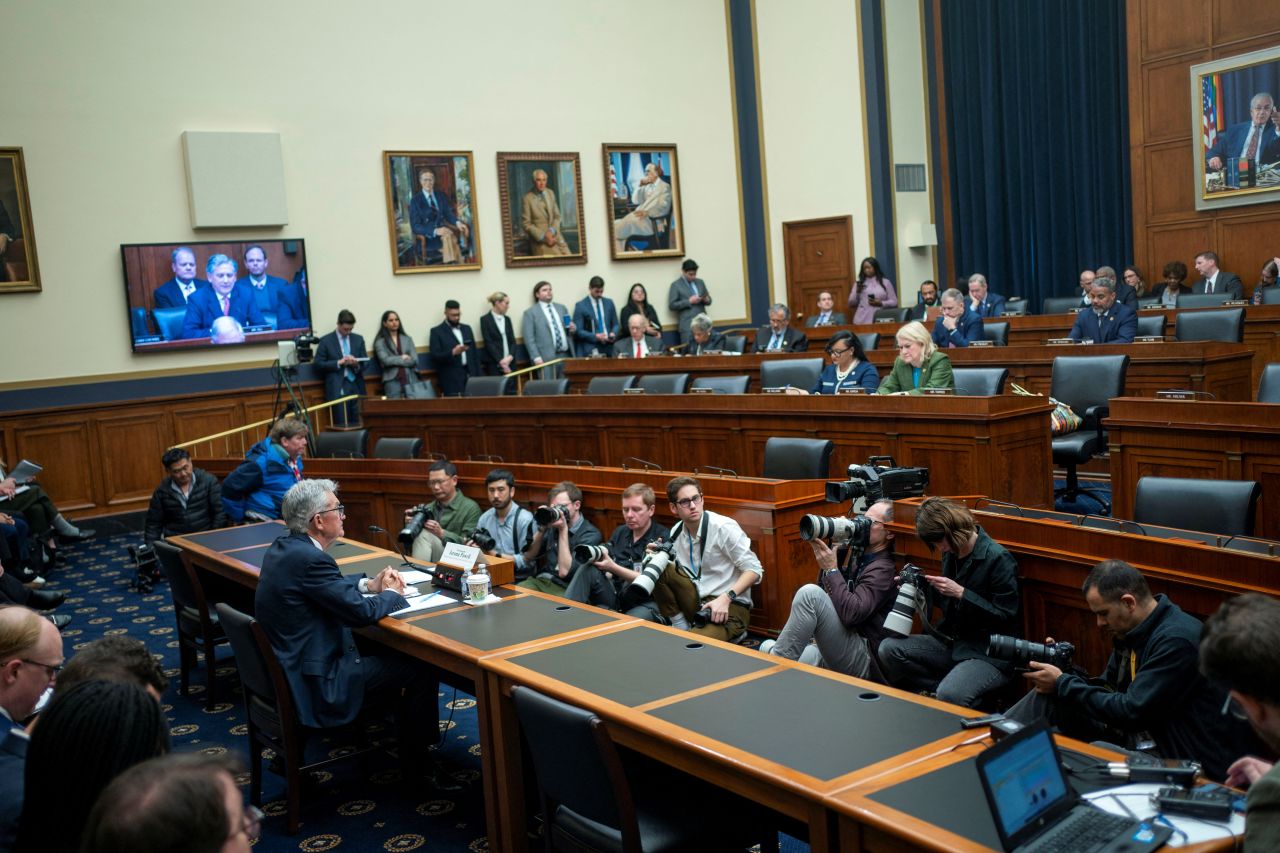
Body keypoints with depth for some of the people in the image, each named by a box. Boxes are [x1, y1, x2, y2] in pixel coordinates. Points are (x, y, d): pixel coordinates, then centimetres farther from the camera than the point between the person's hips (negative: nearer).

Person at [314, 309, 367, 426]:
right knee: (342, 425, -7)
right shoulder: (326, 341, 2)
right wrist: (339, 362, -12)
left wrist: (357, 364, -9)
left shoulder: (358, 339, 13)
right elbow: (318, 364, -1)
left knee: (358, 424, 0)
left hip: (356, 386, 3)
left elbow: (365, 362, 13)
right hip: (338, 388, -3)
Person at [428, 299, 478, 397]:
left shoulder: (467, 328, 18)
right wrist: (453, 352, -21)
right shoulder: (437, 331, 2)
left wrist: (478, 376, 9)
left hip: (470, 376, 4)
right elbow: (435, 357, -6)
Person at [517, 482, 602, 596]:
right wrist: (542, 528, -3)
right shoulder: (553, 526, 12)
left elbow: (564, 572, -16)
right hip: (539, 581, 5)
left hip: (563, 589, -5)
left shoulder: (590, 535, -7)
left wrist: (563, 530, -15)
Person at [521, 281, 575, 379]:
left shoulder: (561, 308, 19)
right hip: (547, 357, -5)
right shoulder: (530, 312, 2)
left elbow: (570, 327, 25)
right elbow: (529, 338, -5)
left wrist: (573, 328, 1)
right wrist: (536, 357, -15)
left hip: (566, 355, 5)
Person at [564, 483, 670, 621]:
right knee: (588, 571, -20)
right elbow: (607, 574, 14)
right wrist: (595, 556, -10)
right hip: (615, 595, 6)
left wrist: (613, 568, -19)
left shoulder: (663, 537, -5)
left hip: (645, 602, -6)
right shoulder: (619, 532, 16)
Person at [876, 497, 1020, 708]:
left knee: (949, 695, -34)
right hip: (951, 642, 8)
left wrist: (961, 593, -22)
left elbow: (1006, 617, -18)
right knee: (889, 649, -9)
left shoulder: (998, 558, -15)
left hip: (990, 654, -8)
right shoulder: (951, 553, 8)